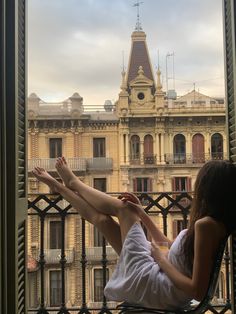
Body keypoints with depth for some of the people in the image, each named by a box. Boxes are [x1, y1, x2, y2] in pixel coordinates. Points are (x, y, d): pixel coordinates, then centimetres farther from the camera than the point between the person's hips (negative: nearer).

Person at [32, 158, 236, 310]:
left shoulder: (206, 224, -25)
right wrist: (141, 214, 14)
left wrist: (162, 260, -17)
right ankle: (59, 187, 33)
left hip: (156, 287, -8)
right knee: (102, 218, 8)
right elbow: (169, 245, 16)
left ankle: (73, 182, 30)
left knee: (123, 208, 4)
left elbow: (198, 292, -27)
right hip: (160, 275, 8)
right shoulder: (215, 222, 5)